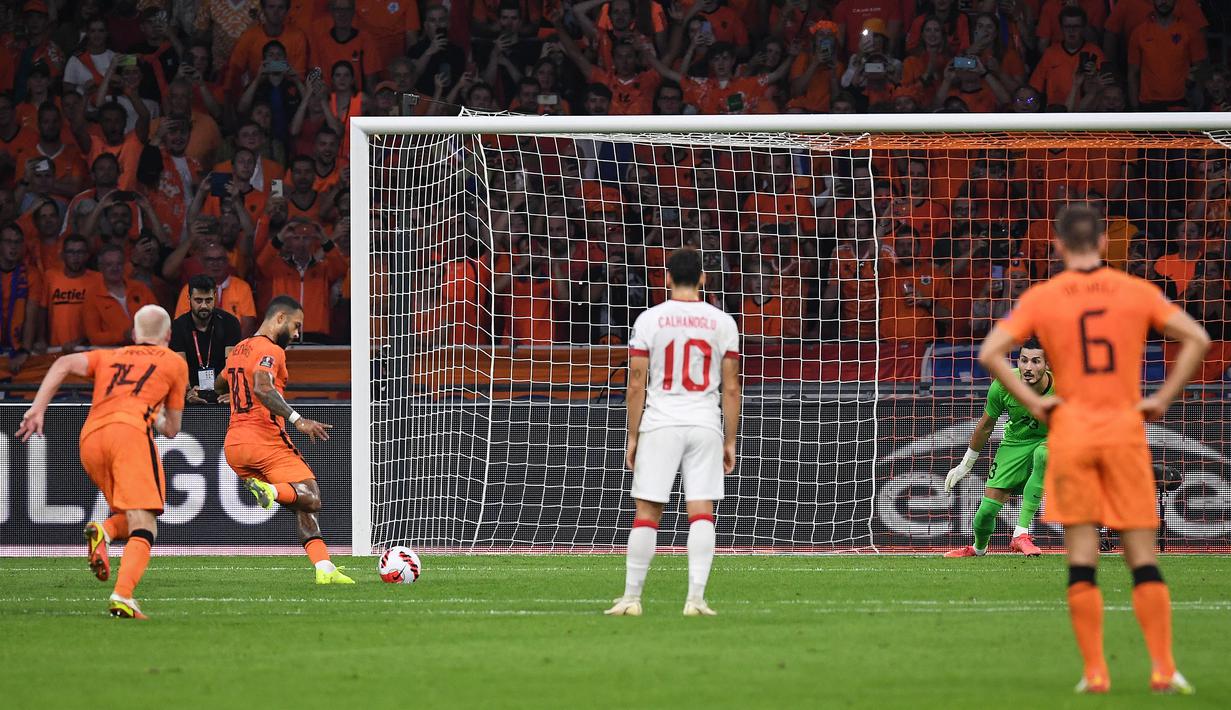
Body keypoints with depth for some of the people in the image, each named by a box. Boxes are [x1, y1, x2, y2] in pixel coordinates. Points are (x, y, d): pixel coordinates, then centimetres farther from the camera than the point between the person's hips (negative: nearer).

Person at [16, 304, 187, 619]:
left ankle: (105, 531, -16)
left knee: (131, 521, 19)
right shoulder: (174, 363, 24)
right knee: (143, 528, -10)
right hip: (130, 430, -4)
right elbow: (172, 429, 27)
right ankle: (123, 597, -34)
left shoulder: (108, 357, 31)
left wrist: (38, 409, 5)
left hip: (90, 439, 4)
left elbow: (65, 364, 11)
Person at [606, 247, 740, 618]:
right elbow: (731, 388, 3)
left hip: (660, 424, -1)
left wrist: (633, 437, 4)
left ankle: (631, 597, 5)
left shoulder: (650, 319, -1)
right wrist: (730, 442, 9)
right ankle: (696, 598, -8)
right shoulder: (722, 322, 3)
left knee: (647, 514, 3)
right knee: (701, 513, 0)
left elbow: (636, 385, -2)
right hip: (706, 426, 1)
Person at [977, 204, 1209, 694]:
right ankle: (1163, 669, -2)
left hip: (1070, 431, 0)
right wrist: (1163, 398, 1)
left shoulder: (1041, 298, 1)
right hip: (1126, 430, 1)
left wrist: (1031, 402, -3)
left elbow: (990, 353, -8)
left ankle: (1094, 672, -3)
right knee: (1143, 554, 4)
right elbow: (1196, 339, -3)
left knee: (1081, 556, 2)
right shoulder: (1136, 291, 3)